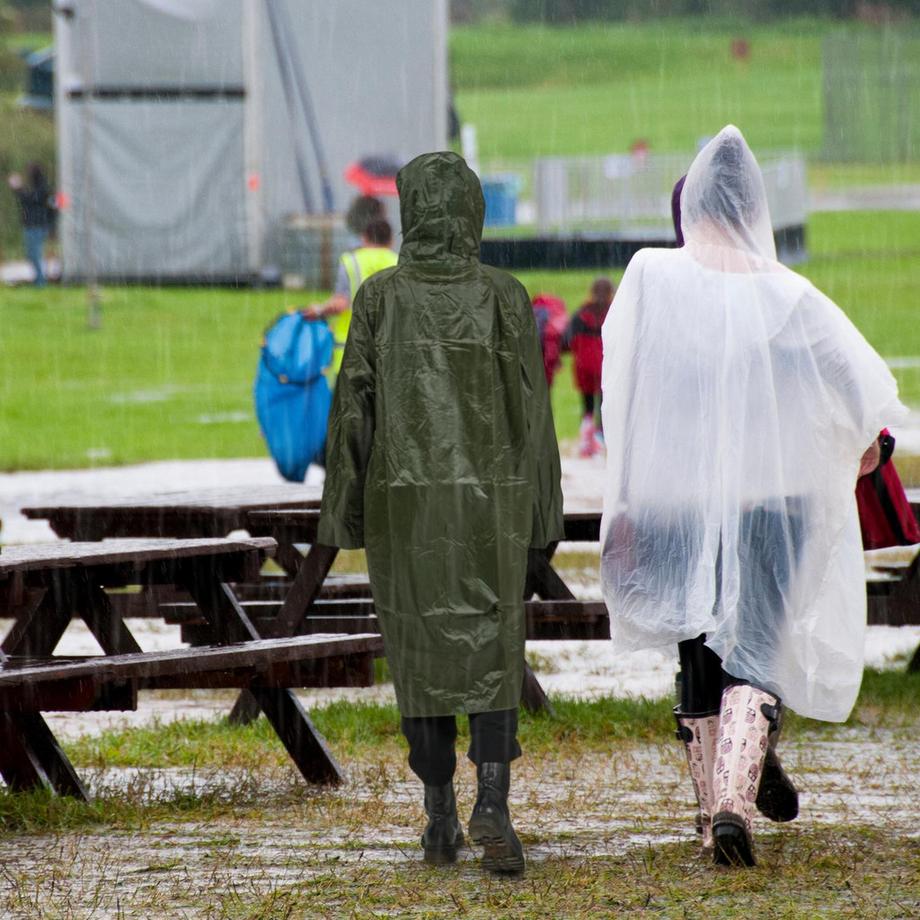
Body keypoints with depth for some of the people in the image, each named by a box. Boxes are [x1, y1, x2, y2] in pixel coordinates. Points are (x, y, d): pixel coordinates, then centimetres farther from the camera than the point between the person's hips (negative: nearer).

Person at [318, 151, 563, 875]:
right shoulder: (504, 298, -4)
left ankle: (440, 817, 12)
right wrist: (540, 516, 5)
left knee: (421, 651, 12)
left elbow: (355, 406, -4)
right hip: (488, 501, 0)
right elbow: (529, 408, -3)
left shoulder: (380, 297, -4)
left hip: (404, 500, 0)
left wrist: (345, 512, 3)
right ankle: (493, 805, -17)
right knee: (492, 652, 2)